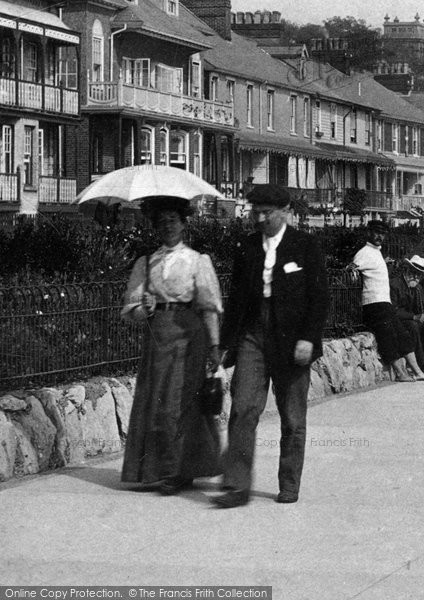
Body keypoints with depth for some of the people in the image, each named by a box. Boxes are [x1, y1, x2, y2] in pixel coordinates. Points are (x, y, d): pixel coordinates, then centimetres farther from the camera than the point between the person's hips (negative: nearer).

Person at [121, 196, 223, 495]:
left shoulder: (198, 260, 7)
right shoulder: (145, 264, 14)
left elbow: (210, 307, 3)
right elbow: (131, 310, 12)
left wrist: (214, 345, -4)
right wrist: (144, 309, -11)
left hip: (188, 332, -3)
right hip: (157, 332, 3)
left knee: (181, 400, -8)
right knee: (153, 400, -1)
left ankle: (181, 471, -4)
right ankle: (155, 468, 9)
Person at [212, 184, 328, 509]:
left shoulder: (305, 246, -1)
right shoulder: (248, 248, 10)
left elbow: (319, 296, -4)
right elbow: (237, 297, 14)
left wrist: (308, 338, -13)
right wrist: (226, 343, 11)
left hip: (291, 341, -3)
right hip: (252, 335, 3)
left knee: (293, 419, 6)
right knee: (243, 410, -8)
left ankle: (289, 485, 18)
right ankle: (238, 486, -7)